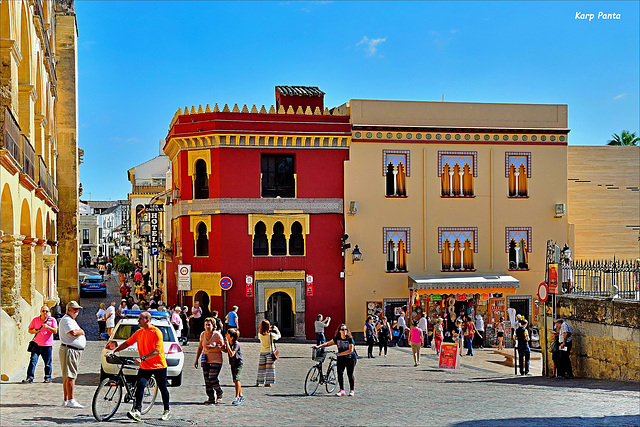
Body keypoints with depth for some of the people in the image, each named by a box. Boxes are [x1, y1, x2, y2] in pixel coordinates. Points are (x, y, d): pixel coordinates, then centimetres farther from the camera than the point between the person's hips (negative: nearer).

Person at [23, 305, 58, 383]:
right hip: (37, 344, 1)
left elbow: (55, 331, -7)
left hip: (47, 345, -1)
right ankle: (29, 378, -5)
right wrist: (34, 331, -11)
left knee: (47, 362, 3)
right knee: (33, 360, -7)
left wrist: (47, 327, -21)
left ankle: (48, 378, 16)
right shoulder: (35, 319, 6)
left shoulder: (52, 320, 0)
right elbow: (29, 330, 11)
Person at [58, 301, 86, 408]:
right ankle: (71, 401, -13)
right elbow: (73, 333, -26)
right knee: (71, 376, -12)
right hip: (69, 350, -11)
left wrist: (80, 332, 5)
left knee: (68, 377, 13)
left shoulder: (72, 320, 23)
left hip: (76, 351, 11)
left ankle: (66, 400, 17)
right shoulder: (66, 320, -12)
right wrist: (81, 331, -8)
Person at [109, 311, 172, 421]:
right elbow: (127, 343, 12)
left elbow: (157, 351, -22)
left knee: (163, 389, 7)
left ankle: (167, 411, 23)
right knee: (140, 386, -14)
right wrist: (113, 351, 1)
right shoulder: (139, 333, 7)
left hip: (159, 366, -5)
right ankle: (137, 411, -19)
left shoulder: (156, 332, -14)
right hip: (145, 366, 5)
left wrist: (142, 358, -30)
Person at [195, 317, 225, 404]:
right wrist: (196, 360, 15)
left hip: (216, 360, -5)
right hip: (206, 360, 5)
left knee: (212, 379, -13)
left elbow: (223, 348, -9)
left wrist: (211, 348, -18)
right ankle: (211, 398, 11)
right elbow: (200, 348, 17)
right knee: (207, 380, 2)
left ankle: (219, 393, 13)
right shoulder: (203, 335, 5)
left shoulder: (217, 335, -9)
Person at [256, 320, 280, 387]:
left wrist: (269, 329, 21)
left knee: (261, 367, 11)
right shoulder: (271, 335, -13)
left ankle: (258, 382, 17)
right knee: (269, 367, 0)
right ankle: (268, 382, -2)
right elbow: (279, 336, 2)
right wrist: (276, 329, 16)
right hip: (269, 352, -4)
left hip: (262, 352, 4)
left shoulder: (260, 335, -4)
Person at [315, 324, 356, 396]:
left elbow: (351, 350, -18)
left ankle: (352, 390, 8)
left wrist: (340, 354, -21)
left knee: (350, 374, -4)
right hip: (341, 359, 4)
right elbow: (328, 343, 7)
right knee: (340, 373, -8)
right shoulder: (337, 339, 3)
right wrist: (318, 346, -5)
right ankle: (342, 390, -2)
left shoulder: (350, 339, -11)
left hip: (350, 358, -4)